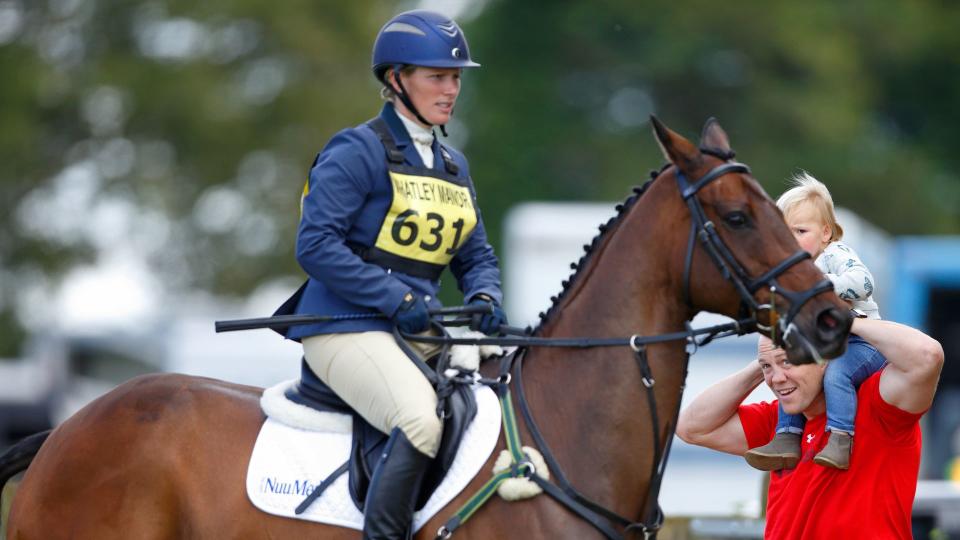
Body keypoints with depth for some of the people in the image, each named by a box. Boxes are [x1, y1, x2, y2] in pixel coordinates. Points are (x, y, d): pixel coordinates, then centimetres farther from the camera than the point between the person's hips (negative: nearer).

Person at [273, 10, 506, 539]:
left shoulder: (453, 166, 18)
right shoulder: (359, 151, -6)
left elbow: (476, 256, 23)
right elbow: (315, 245, -14)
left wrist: (485, 299, -1)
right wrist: (398, 300, -18)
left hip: (420, 331, 8)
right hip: (346, 327, -8)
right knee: (423, 420, -32)